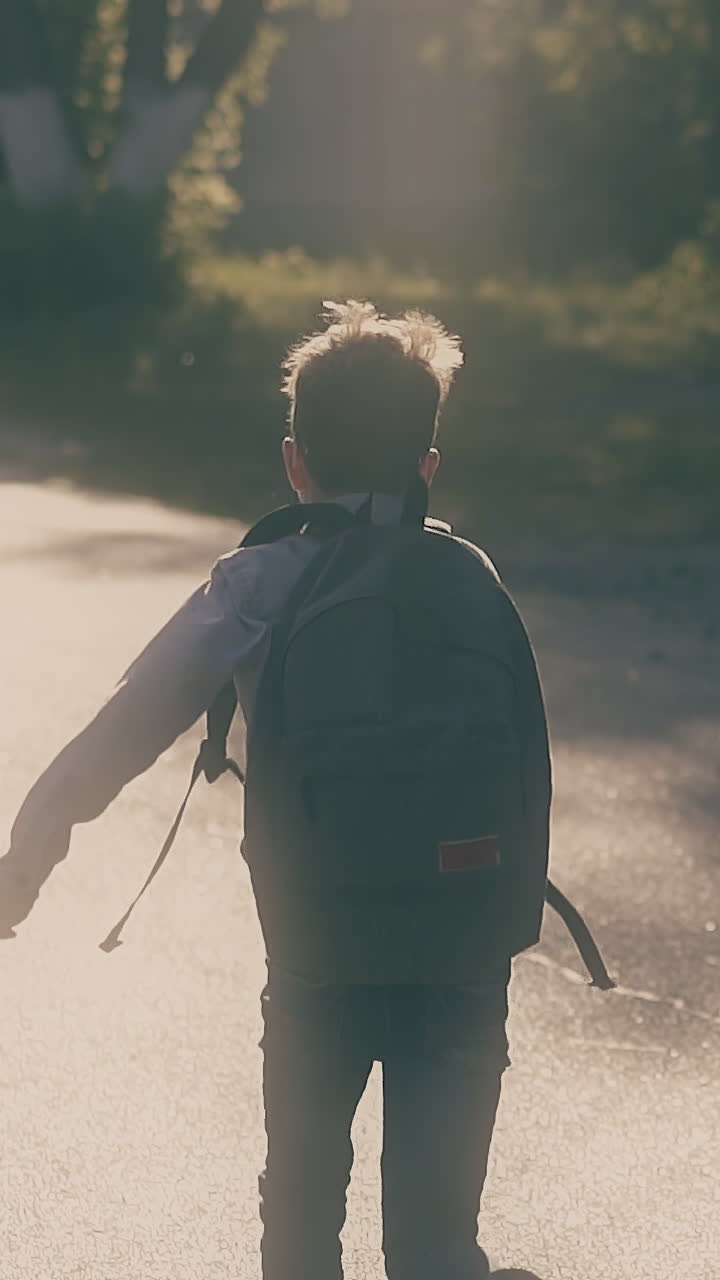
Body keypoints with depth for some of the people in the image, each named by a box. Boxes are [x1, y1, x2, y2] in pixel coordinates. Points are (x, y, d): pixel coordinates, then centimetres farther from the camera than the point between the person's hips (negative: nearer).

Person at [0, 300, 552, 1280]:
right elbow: (528, 769, 1)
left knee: (302, 1198, 23)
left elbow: (128, 728, -14)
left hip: (318, 954, 0)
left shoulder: (257, 588, -7)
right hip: (463, 960, 0)